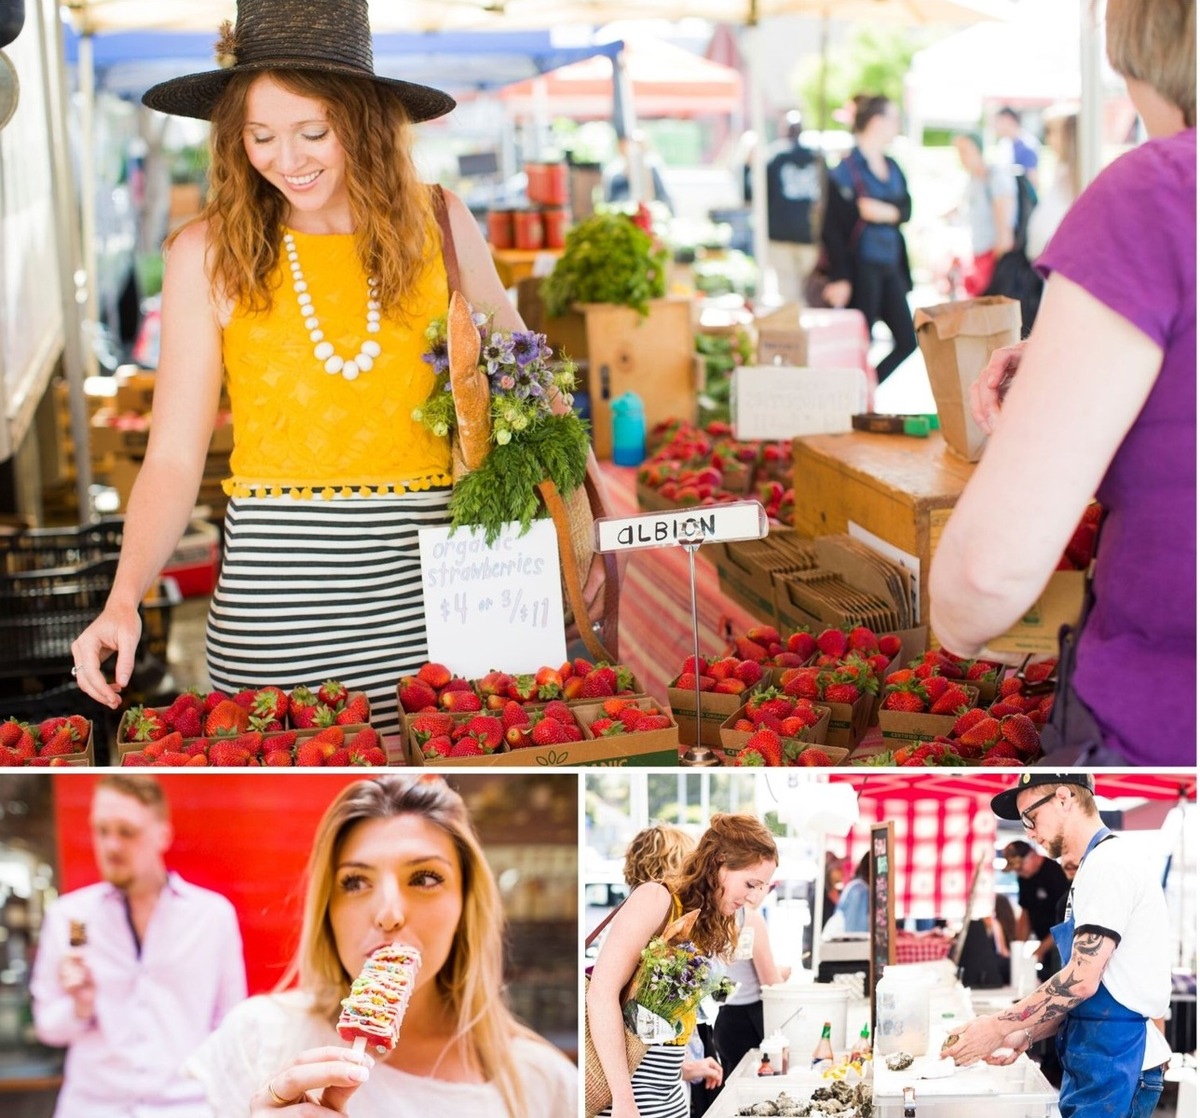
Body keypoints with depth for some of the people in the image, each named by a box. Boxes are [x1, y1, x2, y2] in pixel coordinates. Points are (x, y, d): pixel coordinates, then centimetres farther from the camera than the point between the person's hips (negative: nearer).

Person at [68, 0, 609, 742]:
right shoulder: (208, 253, -1)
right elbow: (174, 458, -1)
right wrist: (126, 597, -16)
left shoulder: (439, 225, 3)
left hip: (429, 579, 1)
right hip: (275, 584, -1)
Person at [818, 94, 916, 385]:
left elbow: (906, 210, 3)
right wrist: (839, 278, -20)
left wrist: (886, 211, -20)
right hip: (861, 266, -8)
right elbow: (832, 228, -13)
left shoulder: (892, 167, 14)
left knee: (907, 341, 8)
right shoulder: (845, 170, -9)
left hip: (890, 266, 8)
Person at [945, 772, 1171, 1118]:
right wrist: (1027, 1035, 9)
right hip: (1099, 1063, 9)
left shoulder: (1108, 862, -14)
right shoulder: (1100, 863, 18)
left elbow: (1081, 980, -21)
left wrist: (997, 1028, -14)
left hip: (1113, 1066, -9)